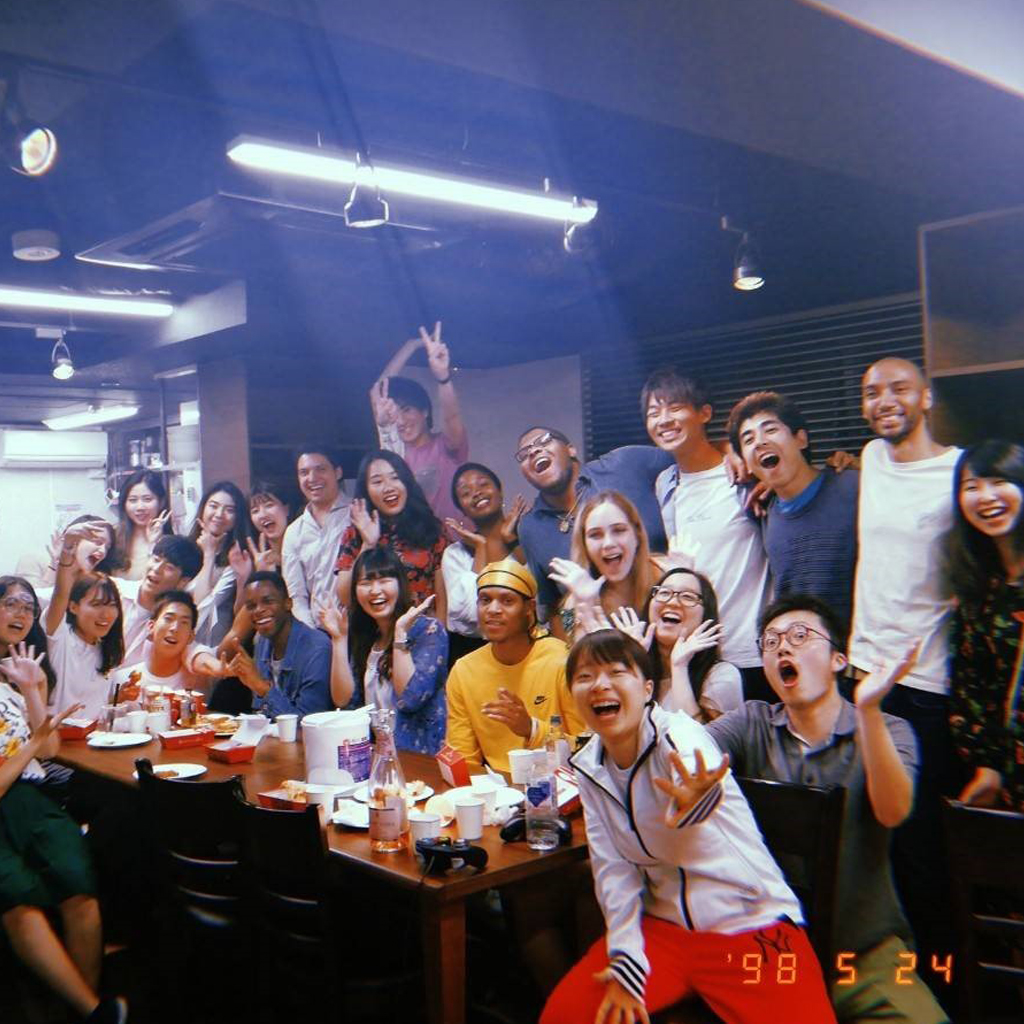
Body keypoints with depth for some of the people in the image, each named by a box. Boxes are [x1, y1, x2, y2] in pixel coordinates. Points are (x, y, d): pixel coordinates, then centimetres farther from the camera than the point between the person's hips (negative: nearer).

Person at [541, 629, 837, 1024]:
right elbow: (612, 866, -1)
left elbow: (696, 768, -45)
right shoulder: (588, 767, -2)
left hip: (751, 927, -4)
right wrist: (625, 961, -10)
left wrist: (696, 798, -68)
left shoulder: (678, 733, -20)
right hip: (663, 926, 5)